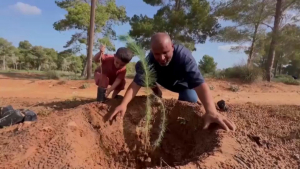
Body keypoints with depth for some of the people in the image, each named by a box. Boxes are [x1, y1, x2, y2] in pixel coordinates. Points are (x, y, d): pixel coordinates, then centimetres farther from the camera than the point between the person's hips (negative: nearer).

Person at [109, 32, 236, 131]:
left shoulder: (184, 56, -41)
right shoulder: (149, 60, -33)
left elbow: (199, 83, -53)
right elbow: (136, 83, -37)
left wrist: (211, 111, -67)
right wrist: (124, 104, -53)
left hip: (184, 83, -3)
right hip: (165, 82, 3)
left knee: (190, 100, -27)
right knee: (139, 67, -10)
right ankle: (156, 93, 12)